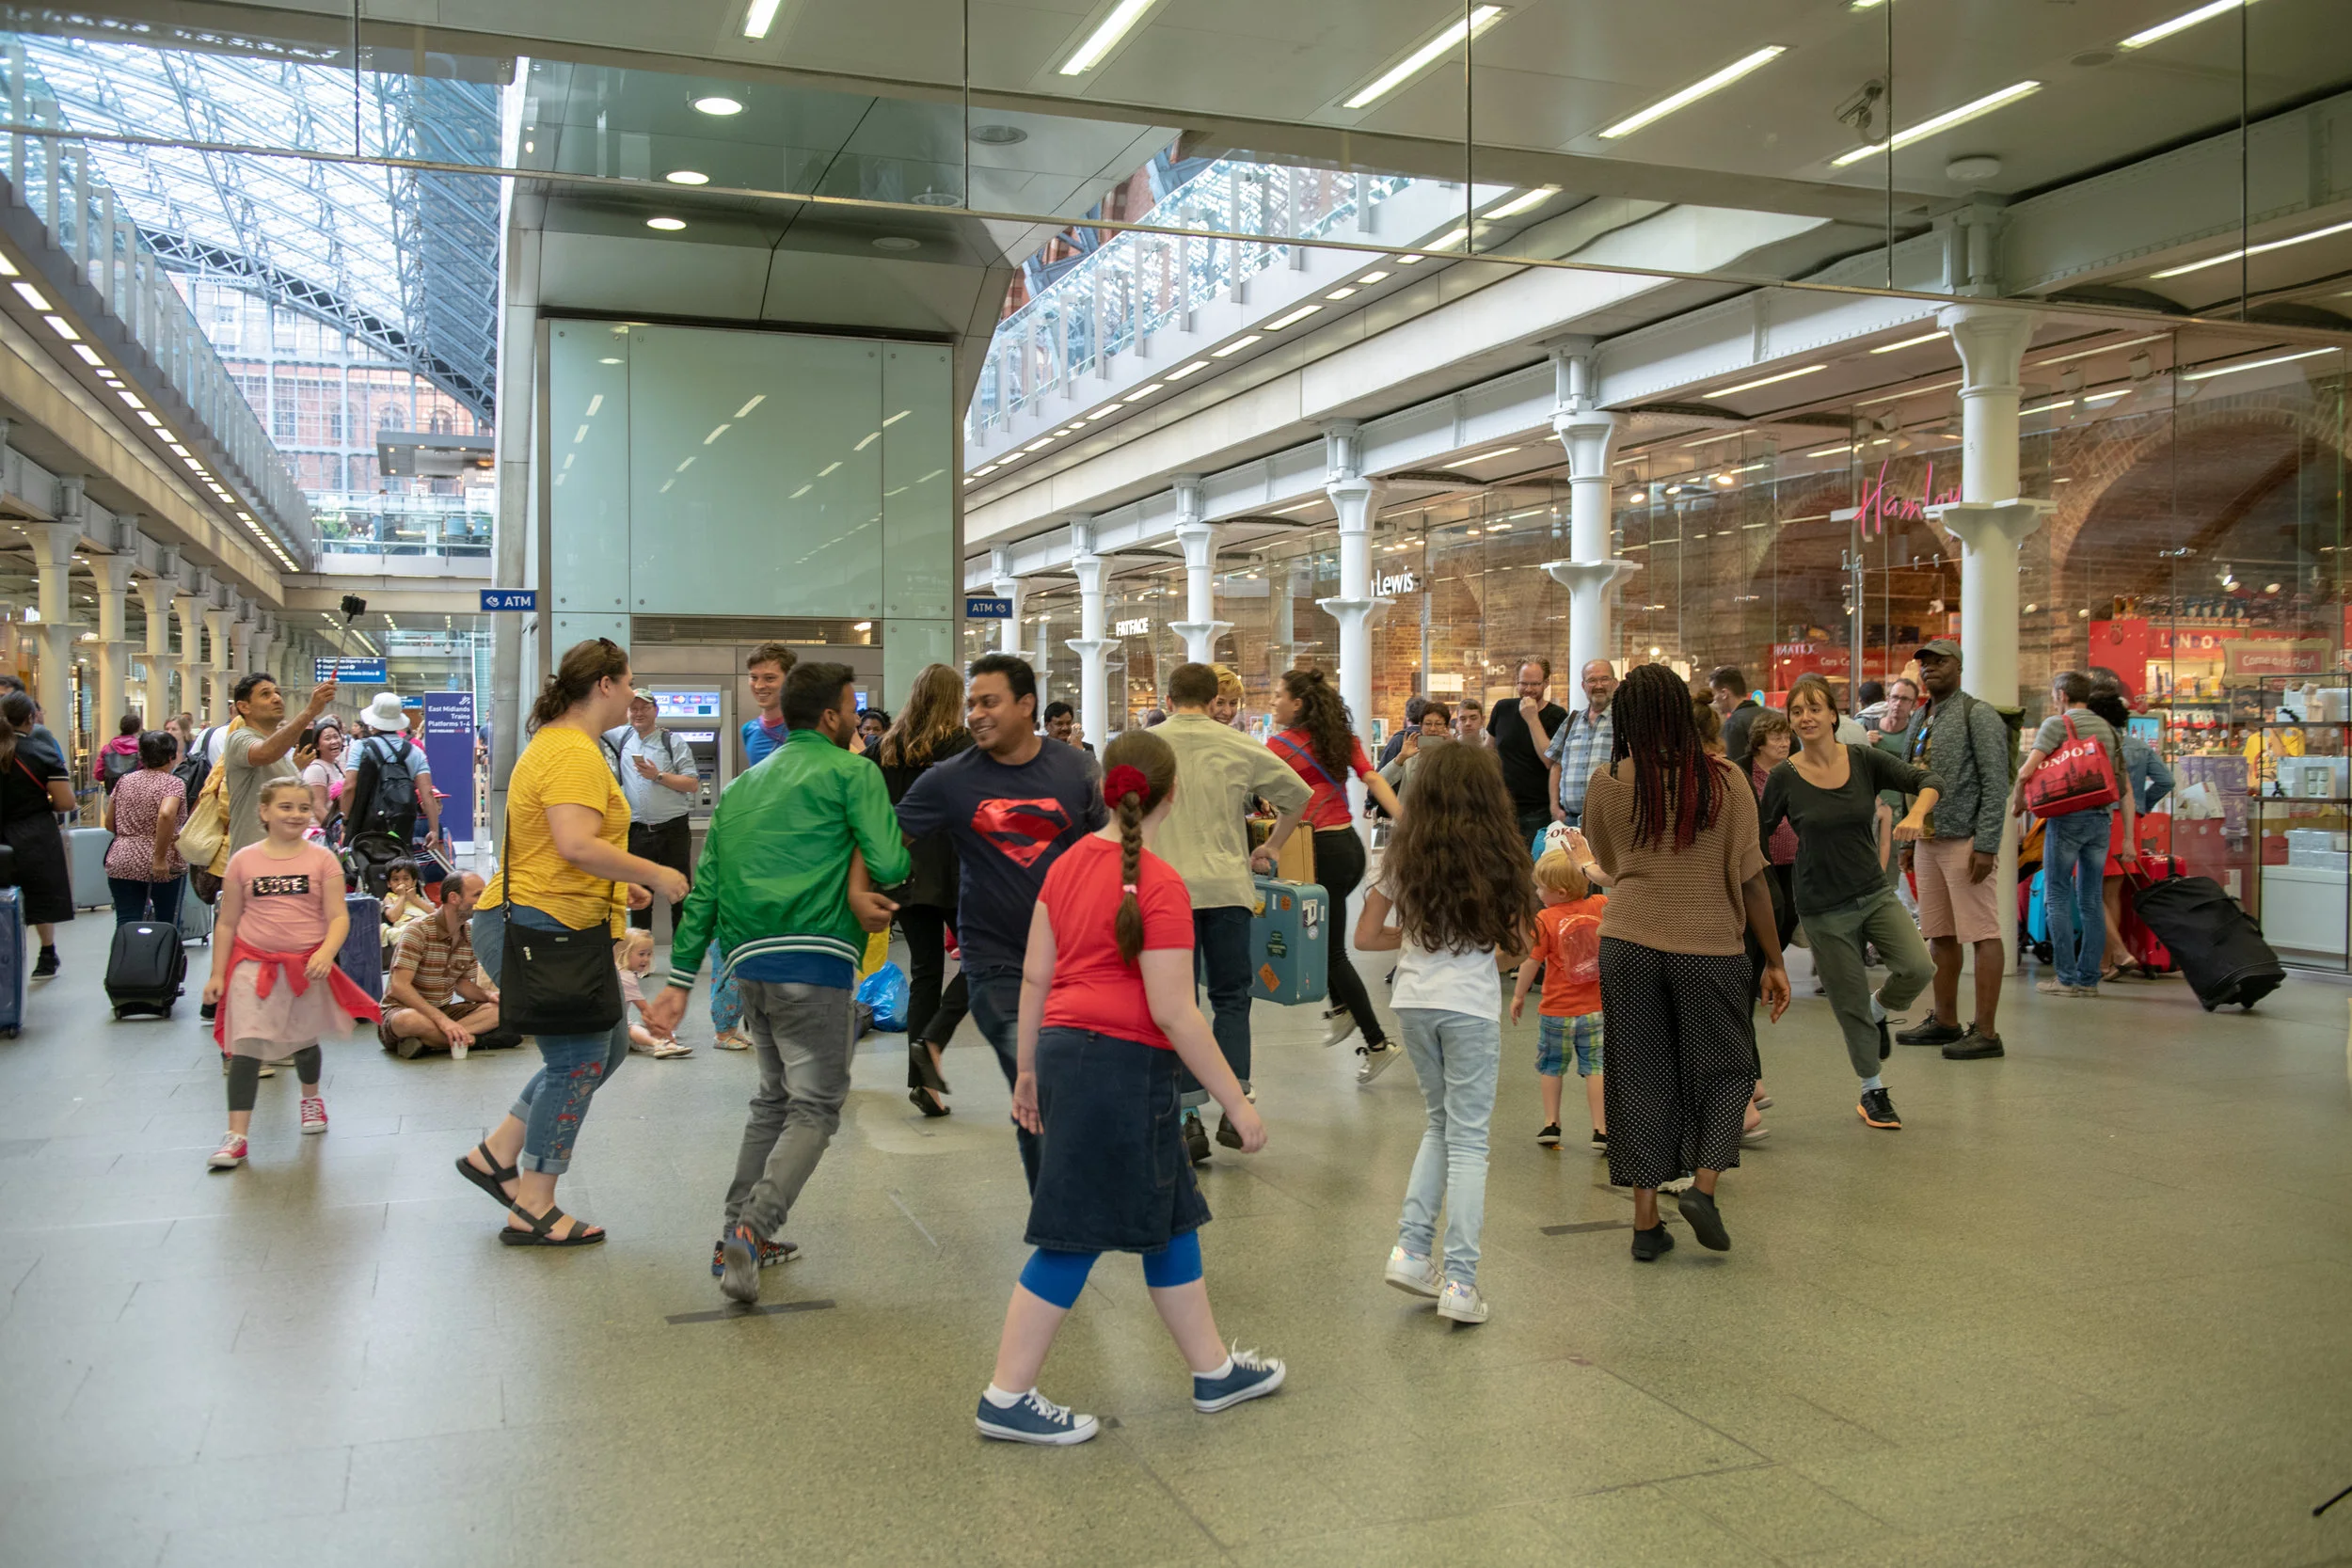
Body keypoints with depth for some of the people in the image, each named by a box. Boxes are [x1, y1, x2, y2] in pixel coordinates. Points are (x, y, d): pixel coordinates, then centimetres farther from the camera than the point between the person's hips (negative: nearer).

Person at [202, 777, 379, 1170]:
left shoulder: (322, 859, -3)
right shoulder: (243, 861, -1)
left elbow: (339, 917, -8)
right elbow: (227, 923, 5)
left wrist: (325, 953, -25)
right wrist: (217, 974, 4)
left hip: (307, 966, 1)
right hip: (254, 964, 0)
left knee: (304, 1041, 18)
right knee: (246, 1047, -9)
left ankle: (311, 1098, 46)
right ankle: (236, 1136, -7)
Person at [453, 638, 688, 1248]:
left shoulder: (558, 743, 17)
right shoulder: (574, 753, -18)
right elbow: (577, 845, -30)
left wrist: (619, 883, 21)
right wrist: (654, 874, -20)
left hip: (554, 928, 11)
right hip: (541, 928, -11)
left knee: (606, 1047, 16)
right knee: (578, 1064, -3)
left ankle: (495, 1154, 22)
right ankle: (533, 1212, 8)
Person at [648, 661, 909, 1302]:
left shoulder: (743, 785, 21)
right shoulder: (851, 771, 0)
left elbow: (704, 888, 16)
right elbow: (889, 865, -12)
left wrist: (681, 980, 16)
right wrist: (871, 884, 12)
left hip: (747, 960, 7)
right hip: (812, 960, -7)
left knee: (775, 1097, 21)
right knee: (815, 1106, -2)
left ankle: (739, 1235, 21)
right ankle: (752, 1228, -18)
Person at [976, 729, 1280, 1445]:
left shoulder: (1069, 863, 6)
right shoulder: (1160, 884, -16)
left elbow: (1034, 974, 9)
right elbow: (1172, 1012, -17)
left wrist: (1029, 1069, 18)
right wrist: (1238, 1104, -11)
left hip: (1065, 1046, 9)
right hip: (1121, 1064, -9)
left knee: (1168, 1217, 19)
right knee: (1076, 1234, 2)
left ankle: (1215, 1370, 31)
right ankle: (1005, 1400, 11)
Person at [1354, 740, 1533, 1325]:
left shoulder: (1405, 853, 6)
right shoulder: (1497, 855, -1)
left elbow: (1366, 936, 6)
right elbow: (1520, 939, 0)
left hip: (1413, 1000, 4)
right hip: (1471, 1003, -3)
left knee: (1441, 1123, 20)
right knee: (1468, 1139, 2)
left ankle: (1412, 1248, 10)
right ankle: (1459, 1282, -1)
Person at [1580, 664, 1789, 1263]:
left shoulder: (1607, 785, -2)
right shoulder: (1724, 782, -7)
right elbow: (1752, 880, -4)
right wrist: (1774, 960, 4)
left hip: (1628, 943, 2)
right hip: (1710, 947, -1)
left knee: (1639, 1074, 9)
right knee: (1725, 1066, 17)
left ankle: (1646, 1221, 12)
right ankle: (1704, 1183, 0)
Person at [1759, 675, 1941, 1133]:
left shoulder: (1864, 761, -4)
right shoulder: (1784, 777, -8)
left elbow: (1929, 781, -6)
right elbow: (1758, 837, 0)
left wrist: (1916, 813, -26)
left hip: (1874, 893, 2)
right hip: (1823, 908, -2)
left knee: (1917, 968, -19)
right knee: (1850, 1005, 4)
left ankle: (1878, 1010, 17)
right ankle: (1873, 1094, 26)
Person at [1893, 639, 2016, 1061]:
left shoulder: (1978, 715, -6)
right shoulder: (1918, 721, 17)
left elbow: (1995, 784, -12)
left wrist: (1986, 844, -18)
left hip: (1965, 840, -8)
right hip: (1928, 842, 8)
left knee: (1982, 933, -5)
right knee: (1939, 935, 12)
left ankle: (1986, 1031, -3)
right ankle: (1944, 1021, 21)